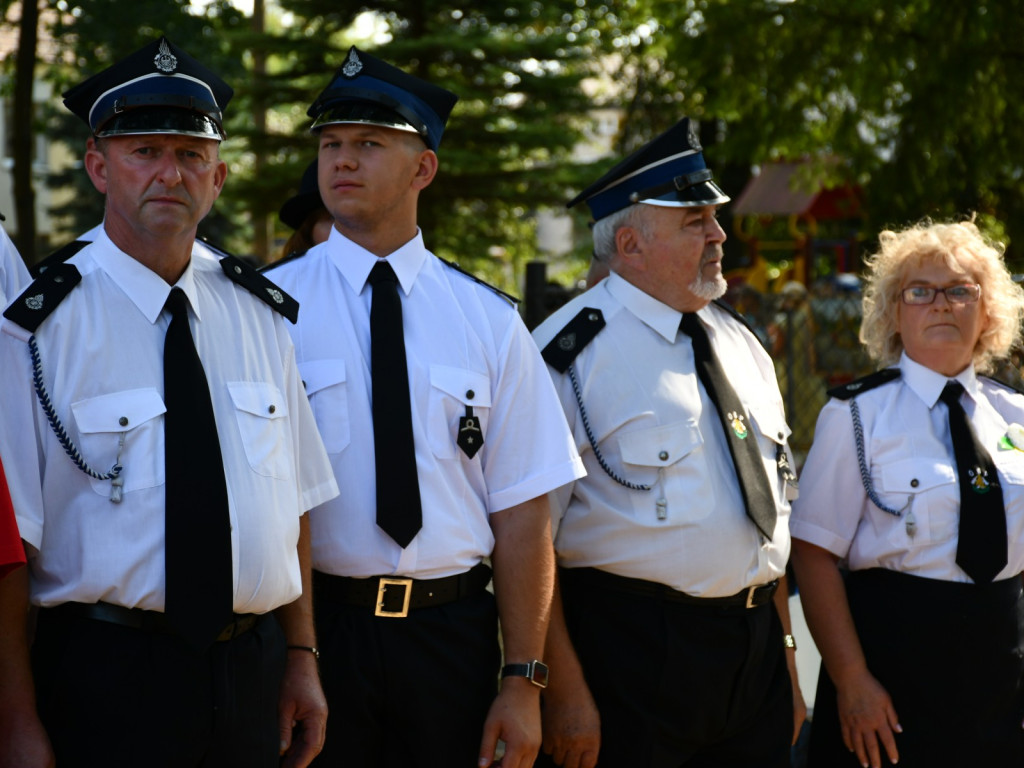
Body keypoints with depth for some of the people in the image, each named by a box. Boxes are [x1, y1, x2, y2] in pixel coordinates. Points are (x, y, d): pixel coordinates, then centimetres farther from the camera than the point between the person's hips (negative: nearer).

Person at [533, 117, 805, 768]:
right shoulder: (573, 352, -10)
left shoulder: (742, 347, 14)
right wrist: (564, 690, -19)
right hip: (629, 661, -6)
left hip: (755, 649, 7)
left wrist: (785, 652, 16)